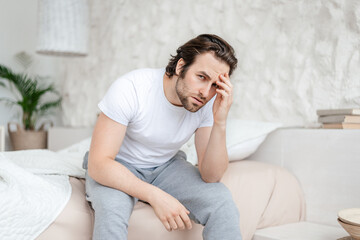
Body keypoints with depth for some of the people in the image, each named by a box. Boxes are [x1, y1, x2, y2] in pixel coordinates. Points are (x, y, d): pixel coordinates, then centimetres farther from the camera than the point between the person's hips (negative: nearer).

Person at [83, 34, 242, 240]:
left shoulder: (210, 103, -17)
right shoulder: (130, 89, -29)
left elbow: (210, 176, -18)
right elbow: (98, 164, -31)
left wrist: (220, 122, -33)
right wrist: (155, 196, -42)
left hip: (166, 165, 3)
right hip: (117, 168, -3)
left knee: (222, 201, -21)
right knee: (112, 209, -36)